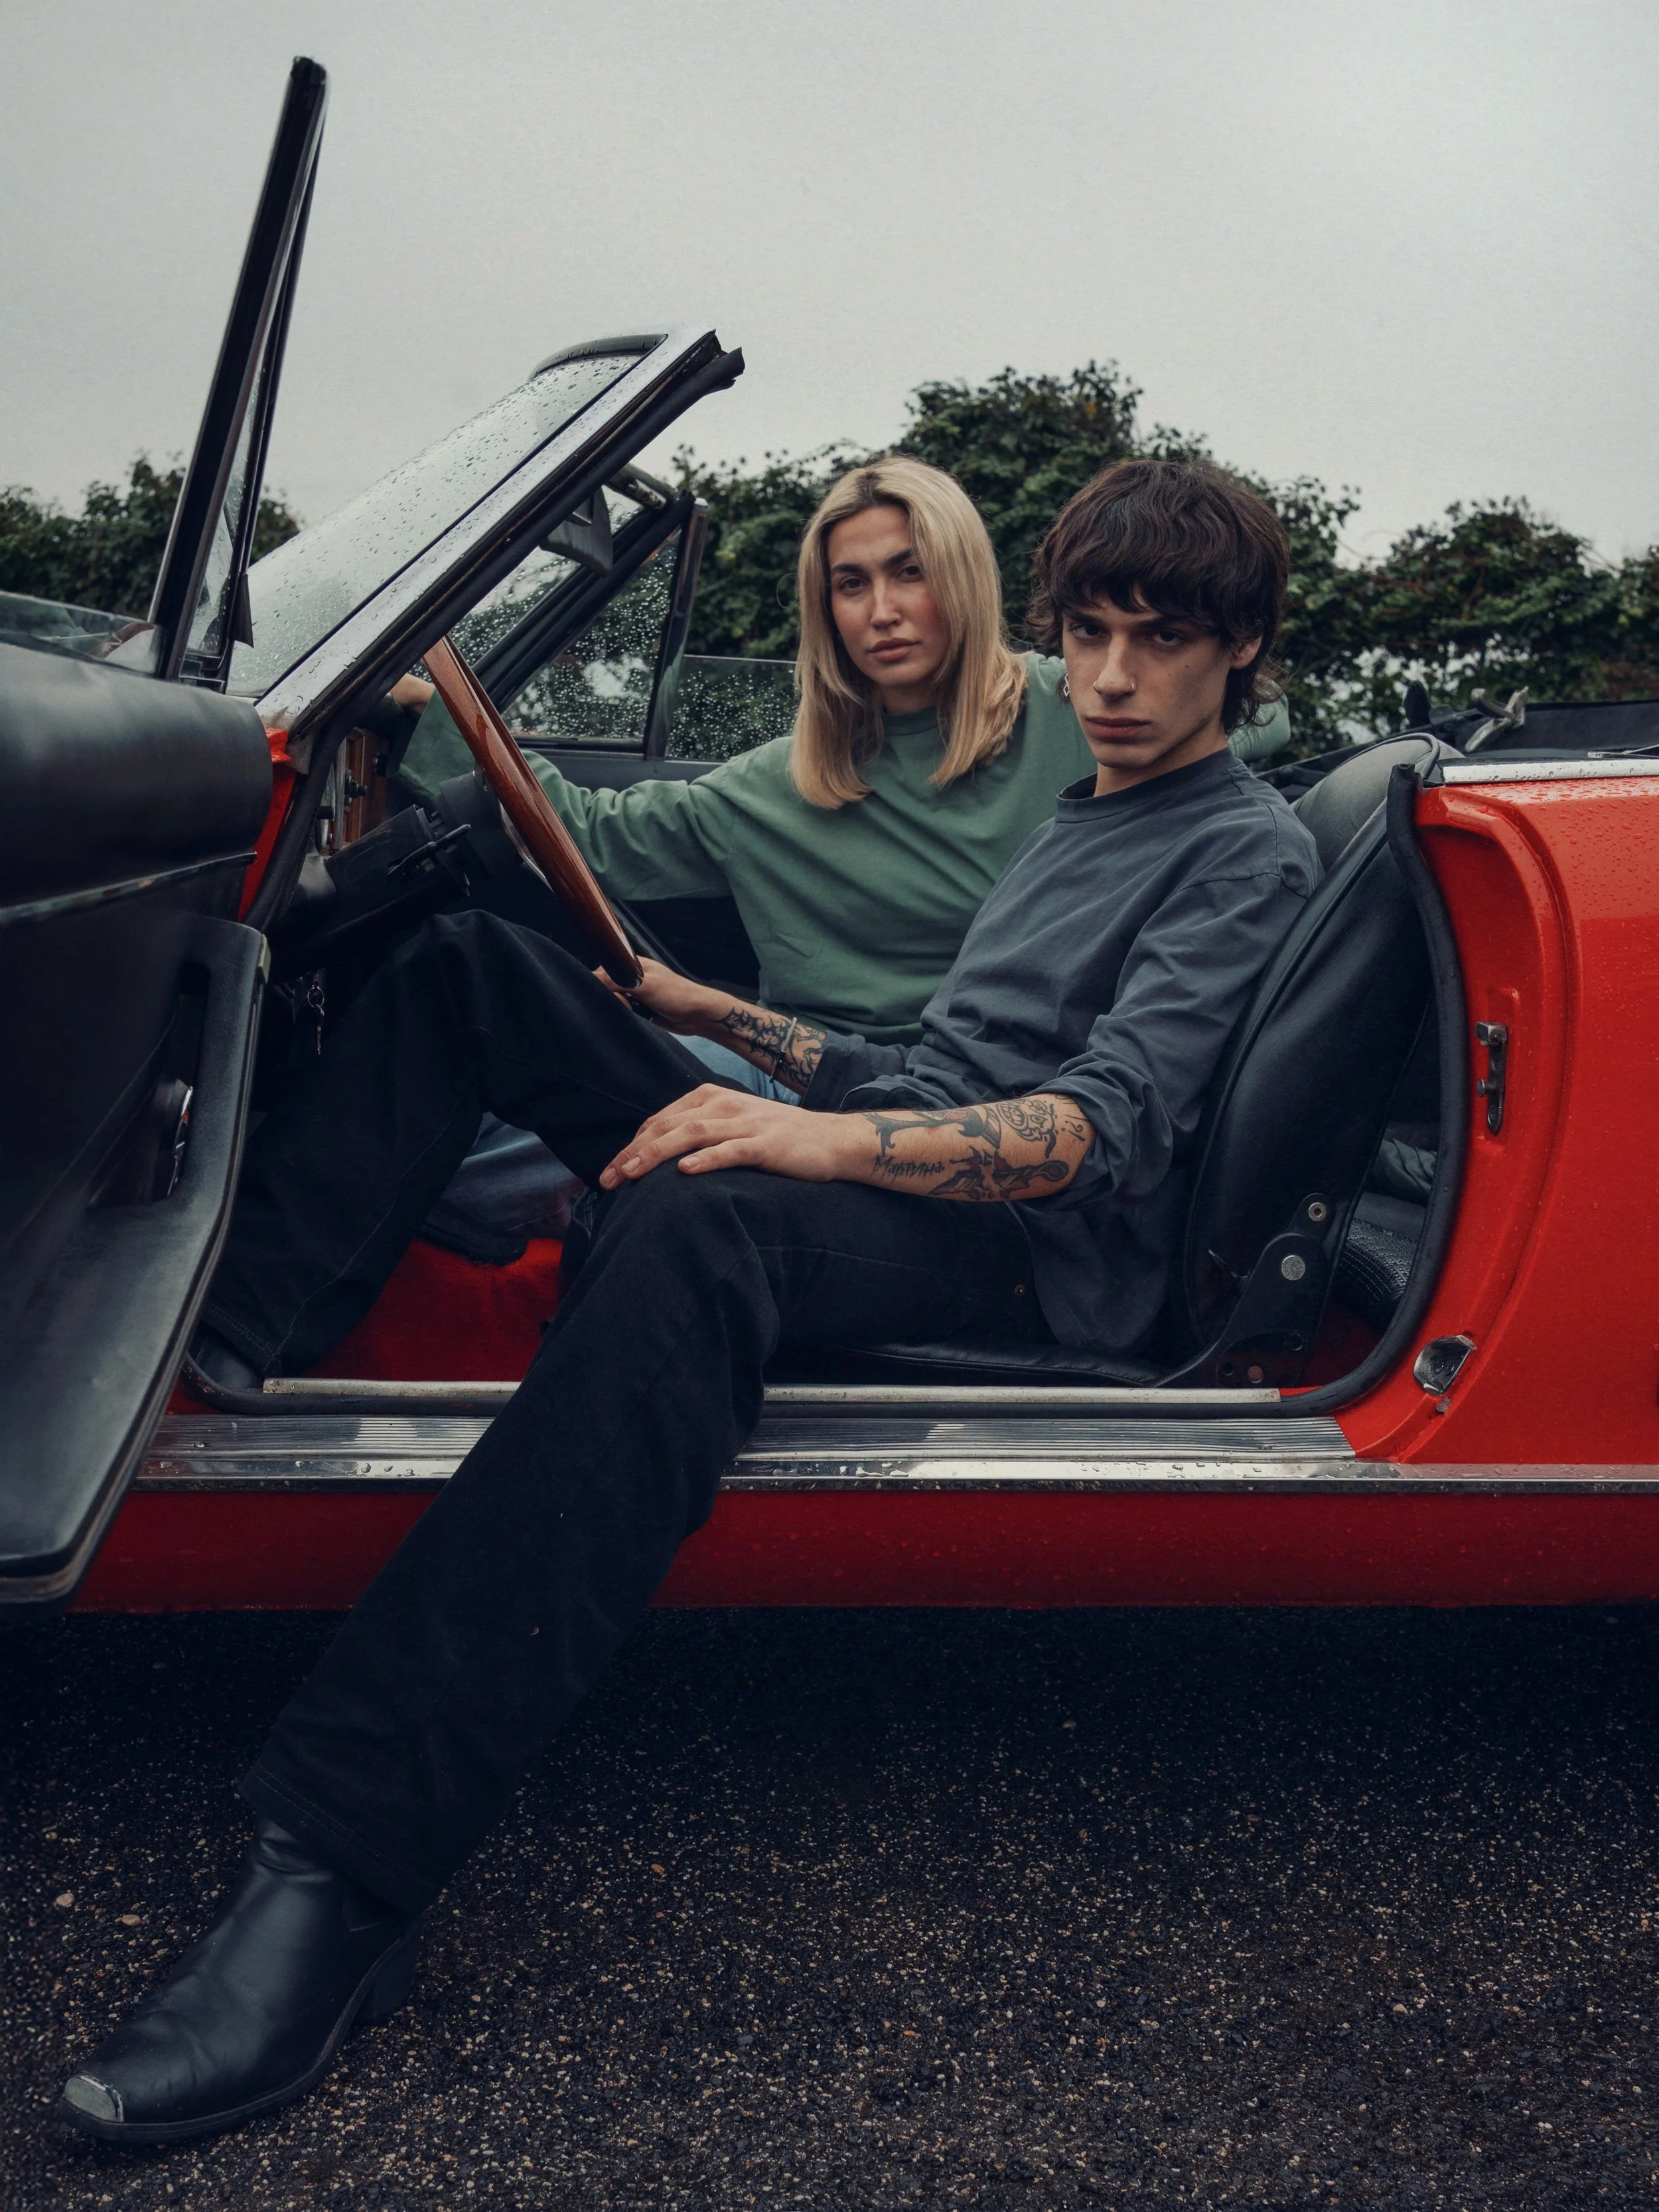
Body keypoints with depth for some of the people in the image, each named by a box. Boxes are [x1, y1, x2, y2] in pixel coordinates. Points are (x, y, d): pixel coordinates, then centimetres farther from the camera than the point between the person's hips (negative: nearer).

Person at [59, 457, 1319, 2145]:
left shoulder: (1250, 852, 1)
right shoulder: (1073, 814, 28)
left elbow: (1105, 1127, -15)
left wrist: (834, 1140, -27)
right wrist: (704, 1012, 27)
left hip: (1023, 1246, -9)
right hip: (873, 1162, 9)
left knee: (691, 1236, -43)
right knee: (473, 967, 6)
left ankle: (339, 1870, -47)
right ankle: (225, 1320, -11)